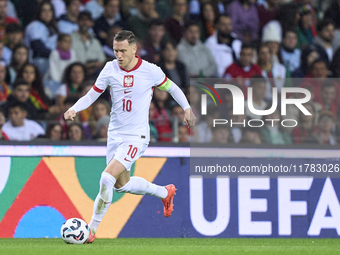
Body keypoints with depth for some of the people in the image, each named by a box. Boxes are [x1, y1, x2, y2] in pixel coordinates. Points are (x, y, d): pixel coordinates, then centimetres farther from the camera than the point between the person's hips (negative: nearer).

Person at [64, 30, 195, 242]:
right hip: (115, 134, 5)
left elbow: (171, 87, 8)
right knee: (121, 185, 17)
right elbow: (92, 95, 3)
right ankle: (164, 193, 43)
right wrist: (75, 109, -14)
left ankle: (92, 228, -9)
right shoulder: (110, 69, -4)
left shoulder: (150, 71, -11)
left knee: (107, 178, -20)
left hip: (137, 136, -5)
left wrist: (187, 108, 4)